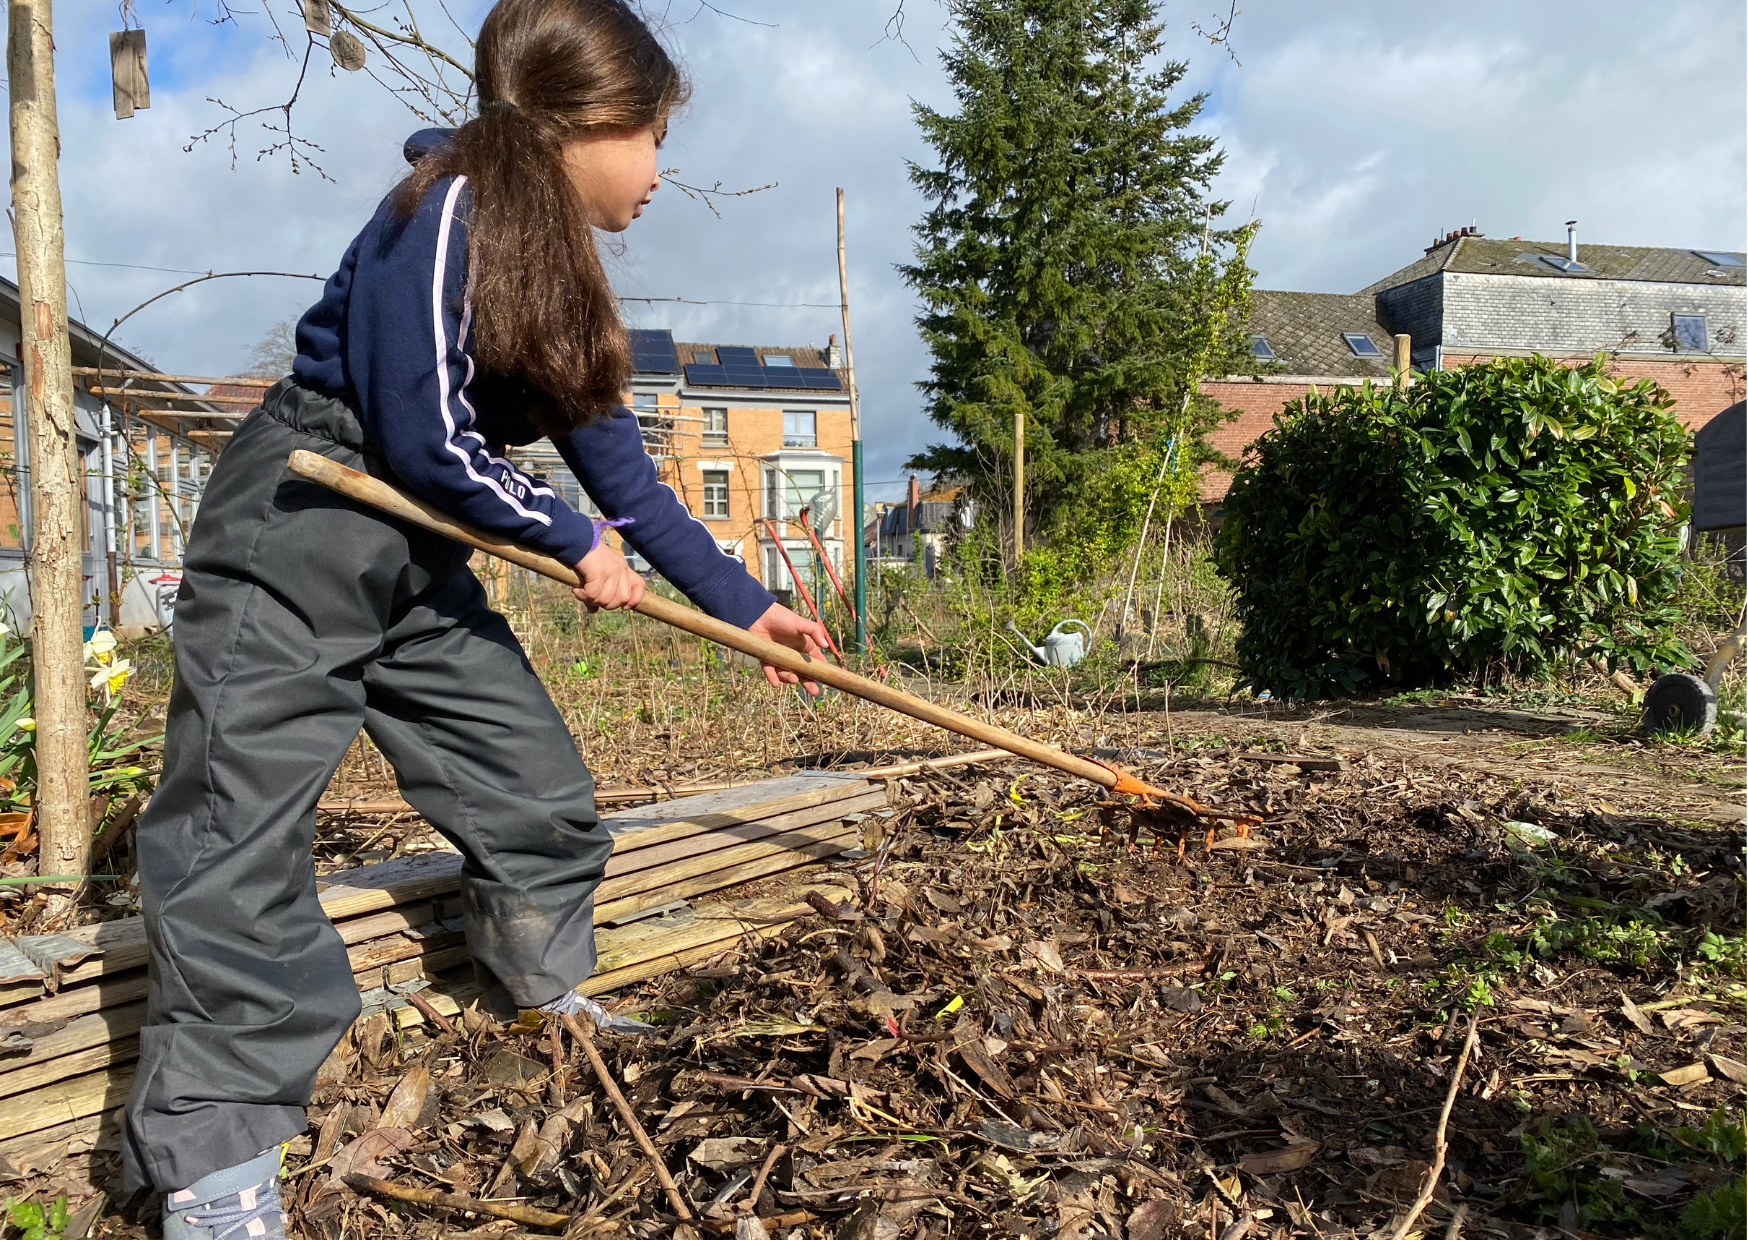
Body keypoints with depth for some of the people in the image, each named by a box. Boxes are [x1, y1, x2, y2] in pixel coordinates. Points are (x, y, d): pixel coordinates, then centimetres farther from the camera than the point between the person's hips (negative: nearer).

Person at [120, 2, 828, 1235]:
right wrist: (575, 540, -8)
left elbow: (620, 465, 11)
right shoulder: (449, 209, -18)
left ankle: (549, 997, 34)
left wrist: (740, 600, 12)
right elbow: (424, 439, -22)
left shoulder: (561, 271, 8)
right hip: (294, 543, -9)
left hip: (422, 561, 9)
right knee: (245, 832, -6)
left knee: (536, 783, 11)